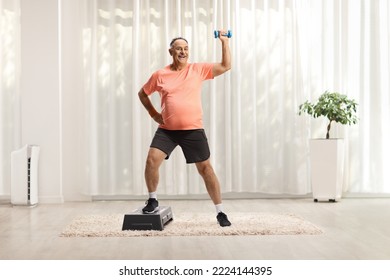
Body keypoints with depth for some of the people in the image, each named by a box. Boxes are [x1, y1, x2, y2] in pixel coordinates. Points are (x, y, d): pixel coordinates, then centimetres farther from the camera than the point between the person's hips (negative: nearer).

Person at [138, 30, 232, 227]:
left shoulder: (198, 69, 0)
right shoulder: (160, 75, 2)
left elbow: (226, 66, -1)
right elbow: (142, 94, 16)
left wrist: (224, 42, -7)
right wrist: (153, 113, 6)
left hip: (193, 130, -1)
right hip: (167, 130, 1)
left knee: (205, 169, 2)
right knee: (152, 160, -15)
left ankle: (220, 212, 12)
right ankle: (152, 200, 9)